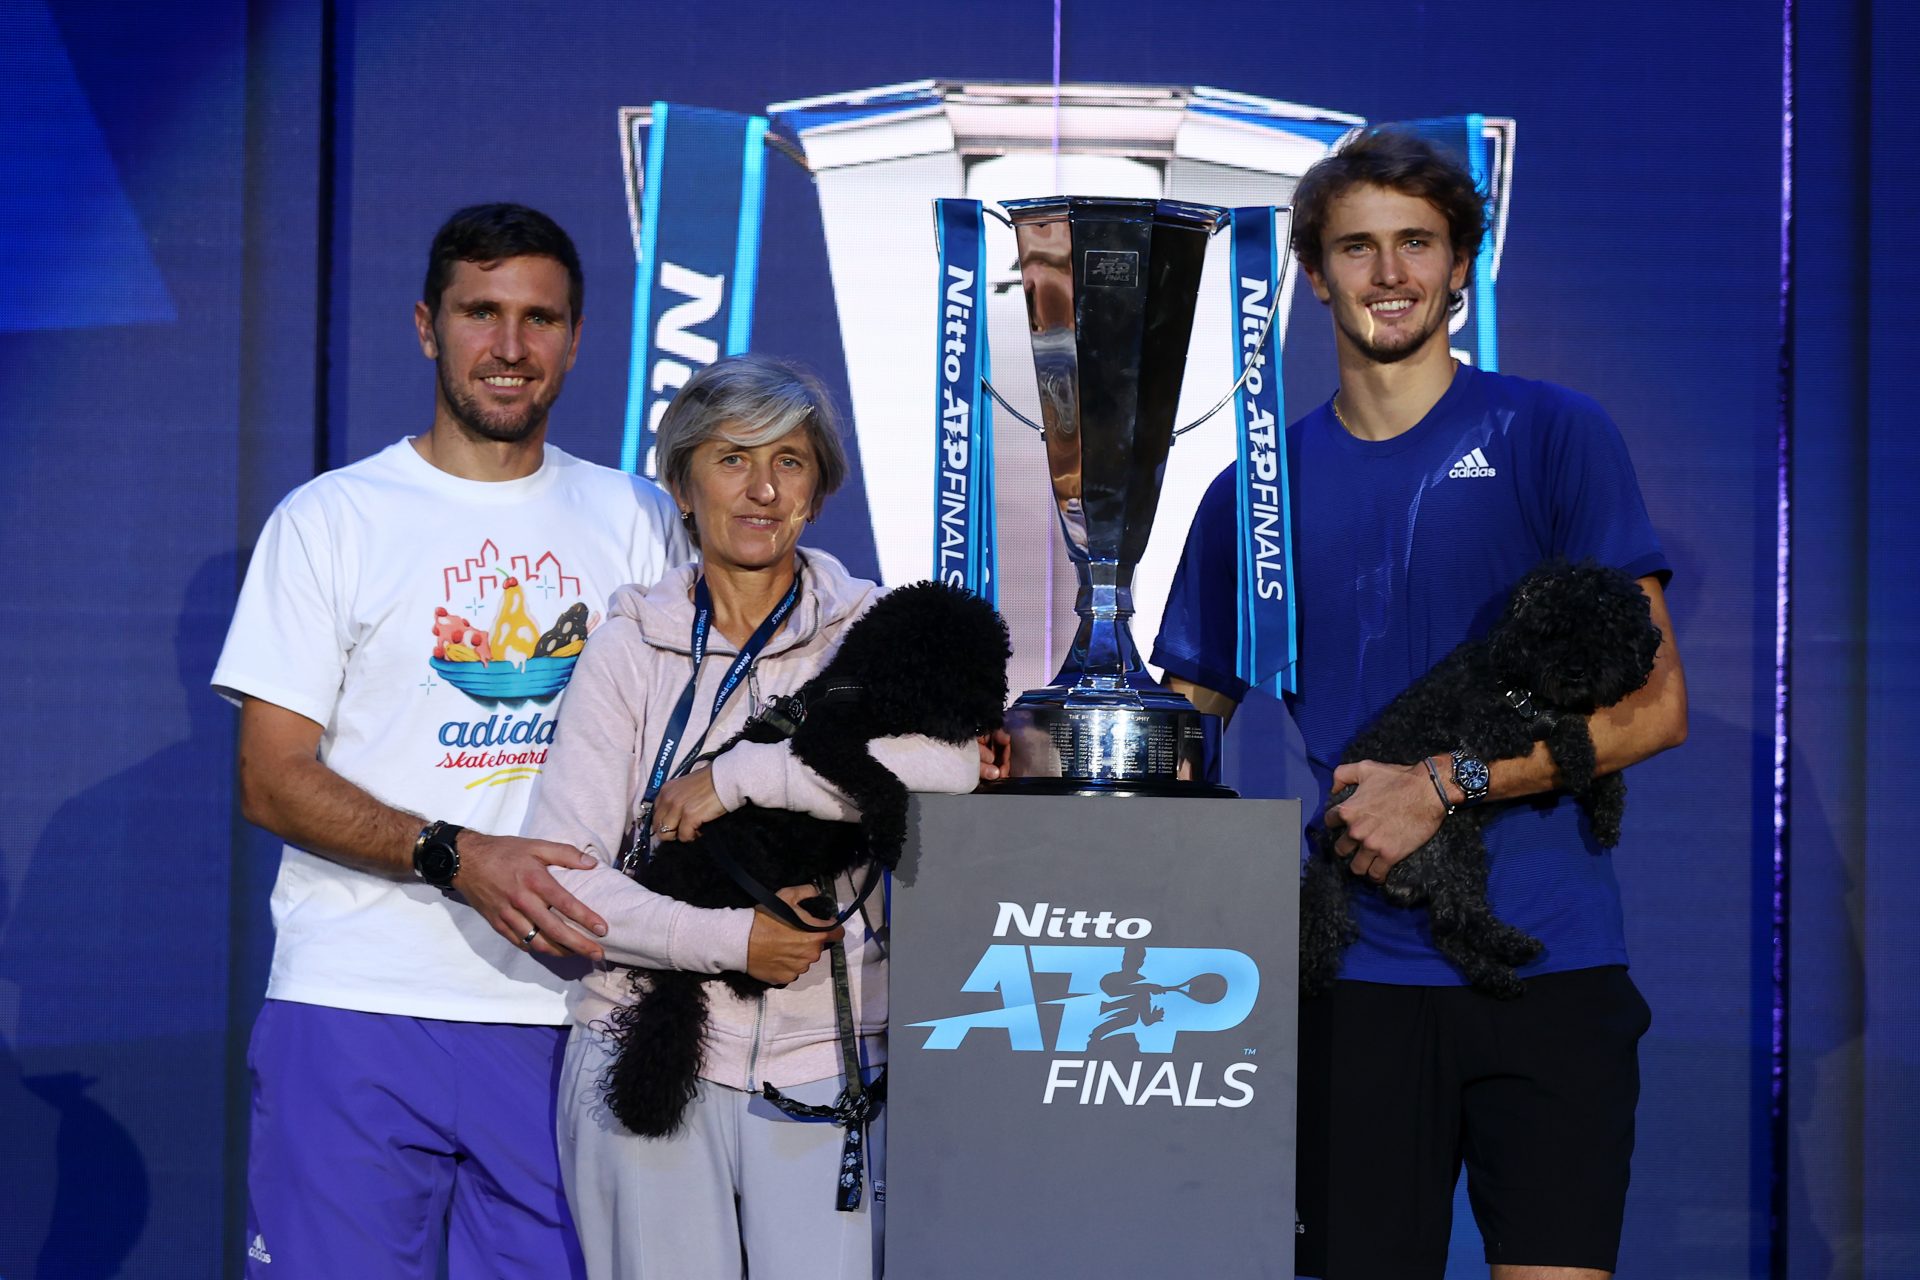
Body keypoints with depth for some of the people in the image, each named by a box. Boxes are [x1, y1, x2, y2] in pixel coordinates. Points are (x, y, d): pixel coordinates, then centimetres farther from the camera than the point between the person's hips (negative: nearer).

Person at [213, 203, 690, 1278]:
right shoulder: (331, 520, 5)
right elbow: (274, 780, -1)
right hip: (357, 1002, -2)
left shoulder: (637, 521, 13)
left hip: (565, 1014, 2)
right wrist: (456, 855, -16)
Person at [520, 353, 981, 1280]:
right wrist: (728, 940, -11)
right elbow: (557, 877, 0)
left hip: (823, 1060, 0)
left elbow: (955, 763, -17)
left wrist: (739, 776, -16)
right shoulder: (630, 647, 8)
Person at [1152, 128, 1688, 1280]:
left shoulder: (1553, 437, 3)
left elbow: (1652, 706, -3)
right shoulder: (1259, 489, 12)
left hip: (1547, 960, -2)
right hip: (1360, 970, 2)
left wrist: (1447, 784, -13)